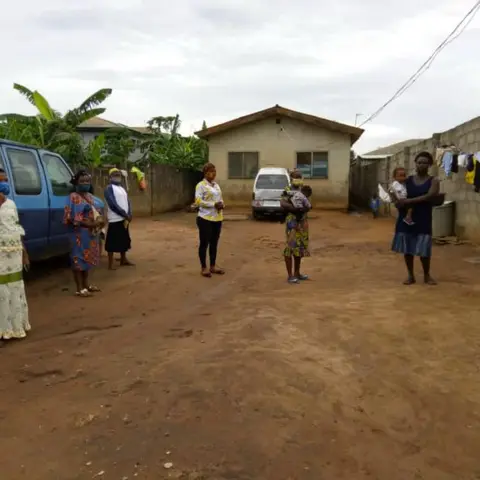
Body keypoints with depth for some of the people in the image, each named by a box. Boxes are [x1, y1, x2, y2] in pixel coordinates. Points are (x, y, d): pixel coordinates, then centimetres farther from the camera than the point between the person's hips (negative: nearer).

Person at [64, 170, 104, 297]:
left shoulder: (89, 196, 14)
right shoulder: (74, 197, -11)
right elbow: (74, 218, -18)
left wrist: (99, 221, -3)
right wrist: (91, 224, -24)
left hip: (91, 233, 9)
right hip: (80, 233, -8)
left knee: (88, 258, 15)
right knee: (79, 259, -5)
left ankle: (86, 284, 26)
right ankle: (80, 289, -1)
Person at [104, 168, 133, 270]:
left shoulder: (122, 188, 17)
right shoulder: (109, 188, -8)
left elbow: (127, 202, 13)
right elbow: (113, 204, -17)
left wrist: (129, 214, -4)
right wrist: (125, 214, -17)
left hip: (124, 219, 8)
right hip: (115, 219, -8)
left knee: (124, 240, 15)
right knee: (112, 242, -4)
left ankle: (123, 260, 27)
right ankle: (110, 264, 1)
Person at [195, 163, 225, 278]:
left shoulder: (217, 185, 15)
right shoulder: (201, 185, -8)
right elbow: (198, 201, -17)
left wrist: (222, 204, -2)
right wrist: (214, 204, -20)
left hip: (217, 218, 7)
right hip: (205, 218, -7)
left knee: (214, 243, 13)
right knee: (204, 243, 0)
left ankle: (213, 266, 23)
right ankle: (204, 268, 8)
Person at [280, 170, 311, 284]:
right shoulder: (288, 191, -7)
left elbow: (308, 205, 3)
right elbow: (283, 203, -25)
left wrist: (307, 207, -19)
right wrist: (295, 208, -34)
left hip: (303, 223, 8)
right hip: (292, 222, -8)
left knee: (300, 247, 13)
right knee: (290, 247, -6)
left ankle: (297, 273, 24)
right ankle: (290, 276, -2)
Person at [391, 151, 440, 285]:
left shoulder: (433, 181, 0)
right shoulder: (408, 180, 7)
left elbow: (430, 196, -17)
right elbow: (399, 197, 8)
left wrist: (408, 201, -24)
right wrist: (398, 202, -17)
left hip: (423, 220, -2)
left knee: (423, 249, 0)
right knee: (407, 248, 4)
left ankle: (427, 275, 19)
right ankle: (410, 275, 18)